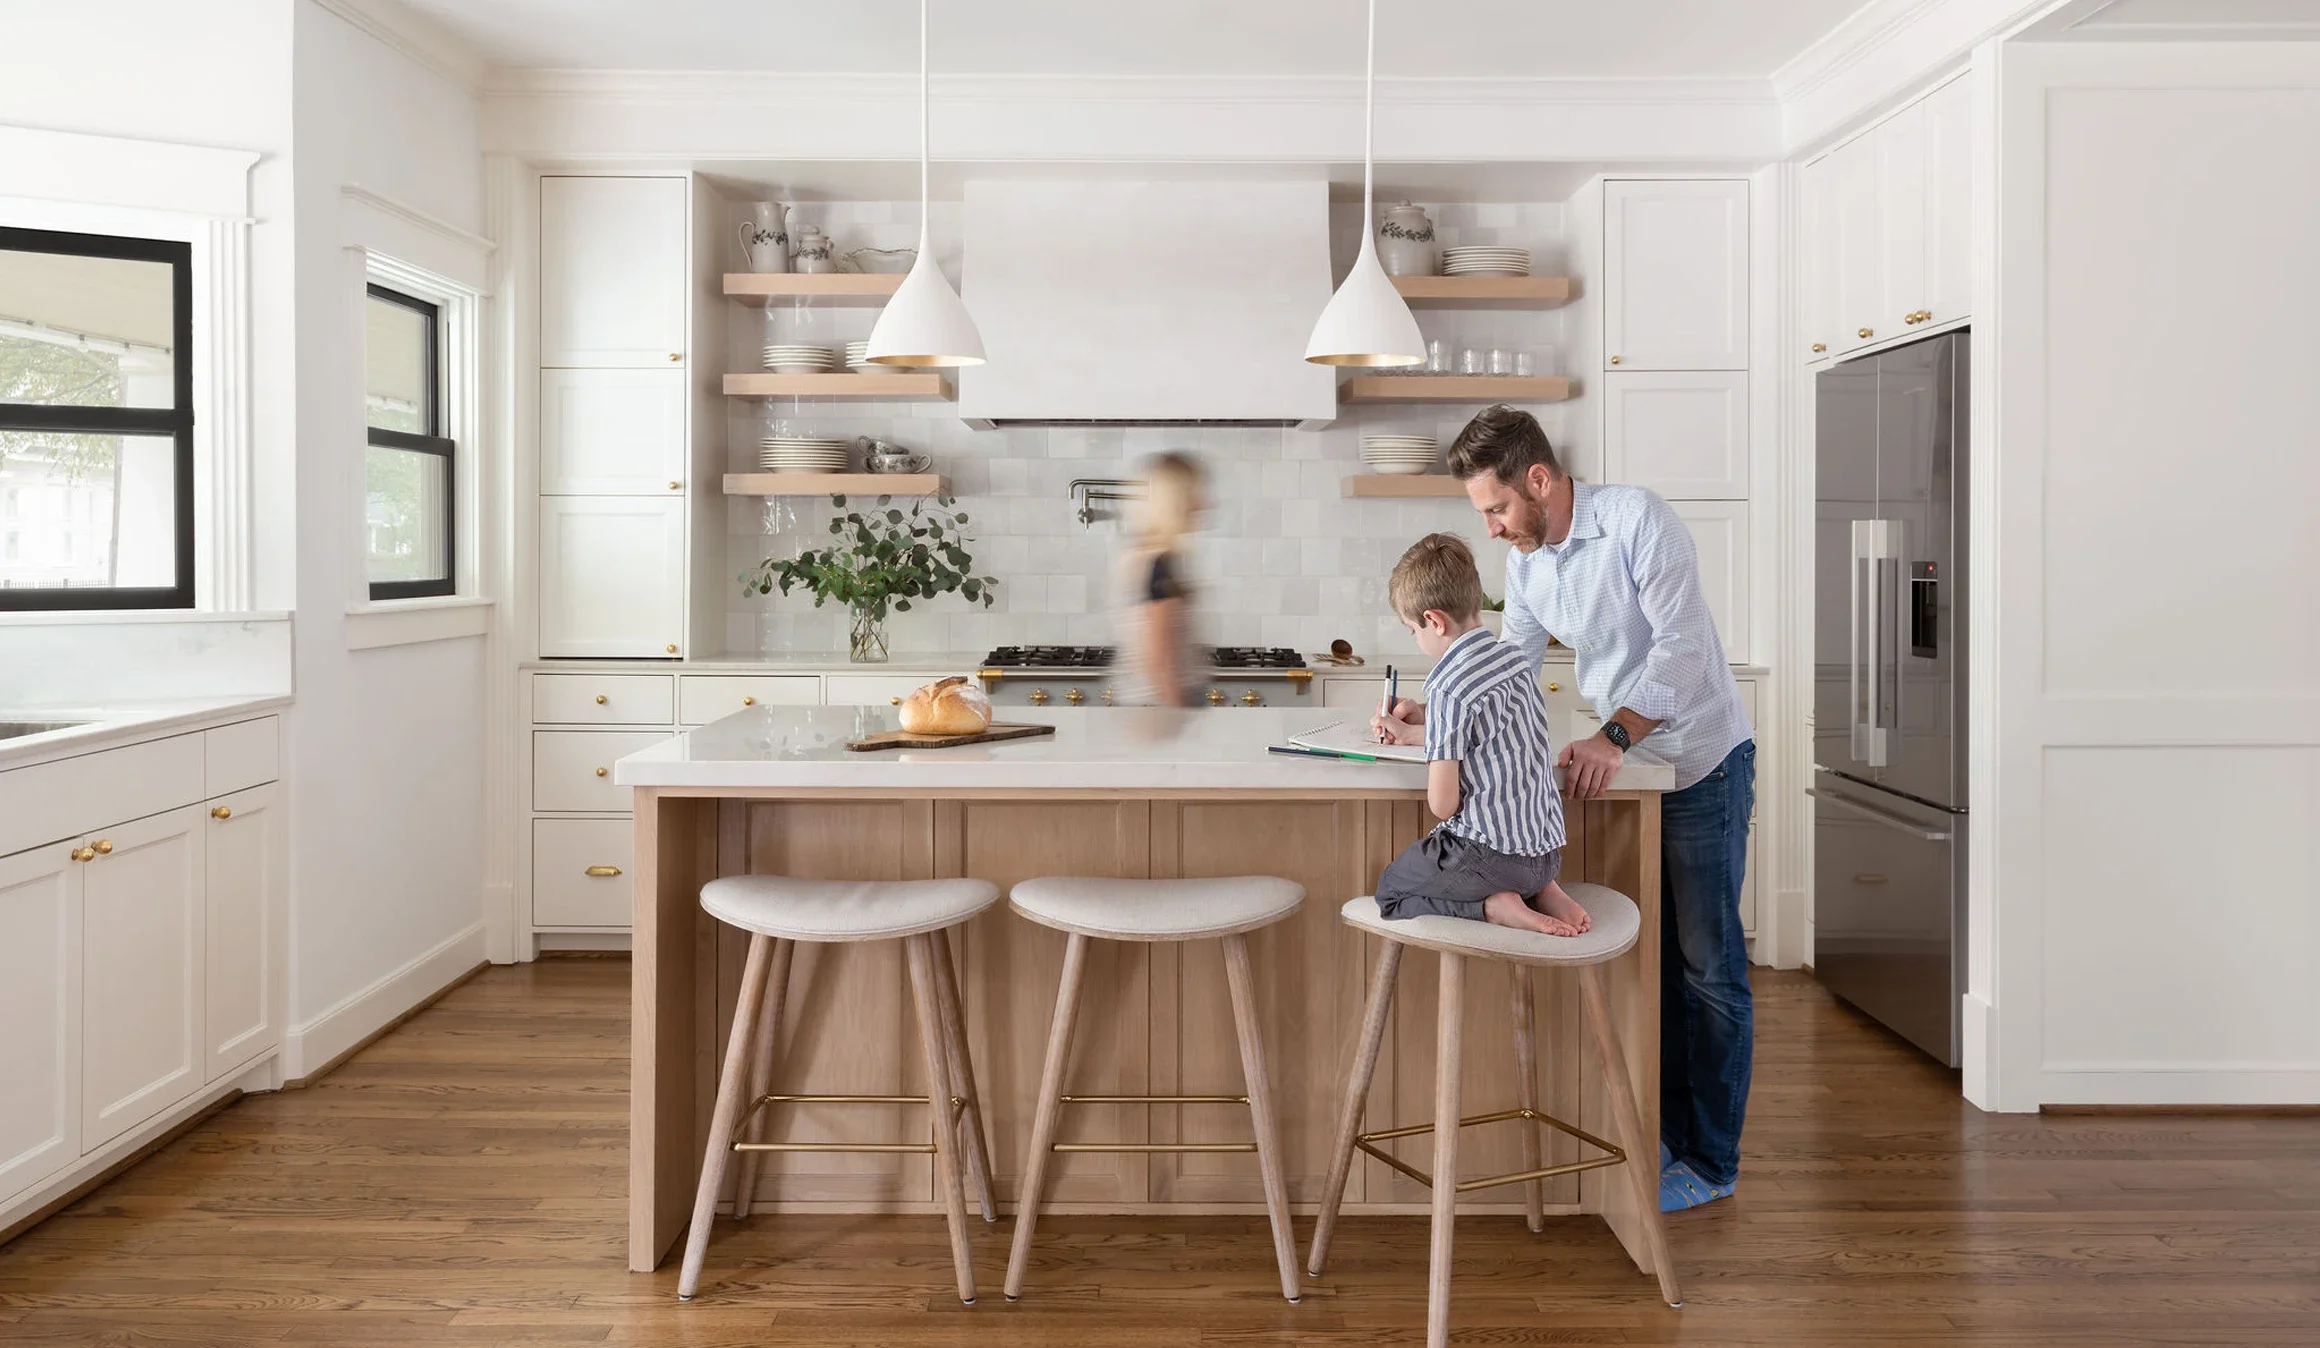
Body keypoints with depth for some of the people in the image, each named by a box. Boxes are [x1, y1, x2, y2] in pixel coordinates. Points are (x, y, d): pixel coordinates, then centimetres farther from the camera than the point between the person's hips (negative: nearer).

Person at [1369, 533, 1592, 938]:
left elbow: (1442, 804, -19)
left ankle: (1493, 906, -8)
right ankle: (1540, 891, 11)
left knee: (1389, 892, 14)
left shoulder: (1448, 686, -19)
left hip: (1490, 854, -8)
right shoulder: (1514, 658, 5)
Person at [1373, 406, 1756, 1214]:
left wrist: (1613, 737, -36)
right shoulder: (1525, 564, 3)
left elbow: (1682, 648, -26)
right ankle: (1670, 1132, 27)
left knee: (1708, 968, 1)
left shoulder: (1637, 520, -20)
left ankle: (1711, 1162, 11)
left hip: (1703, 761, -7)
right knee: (1655, 958, 14)